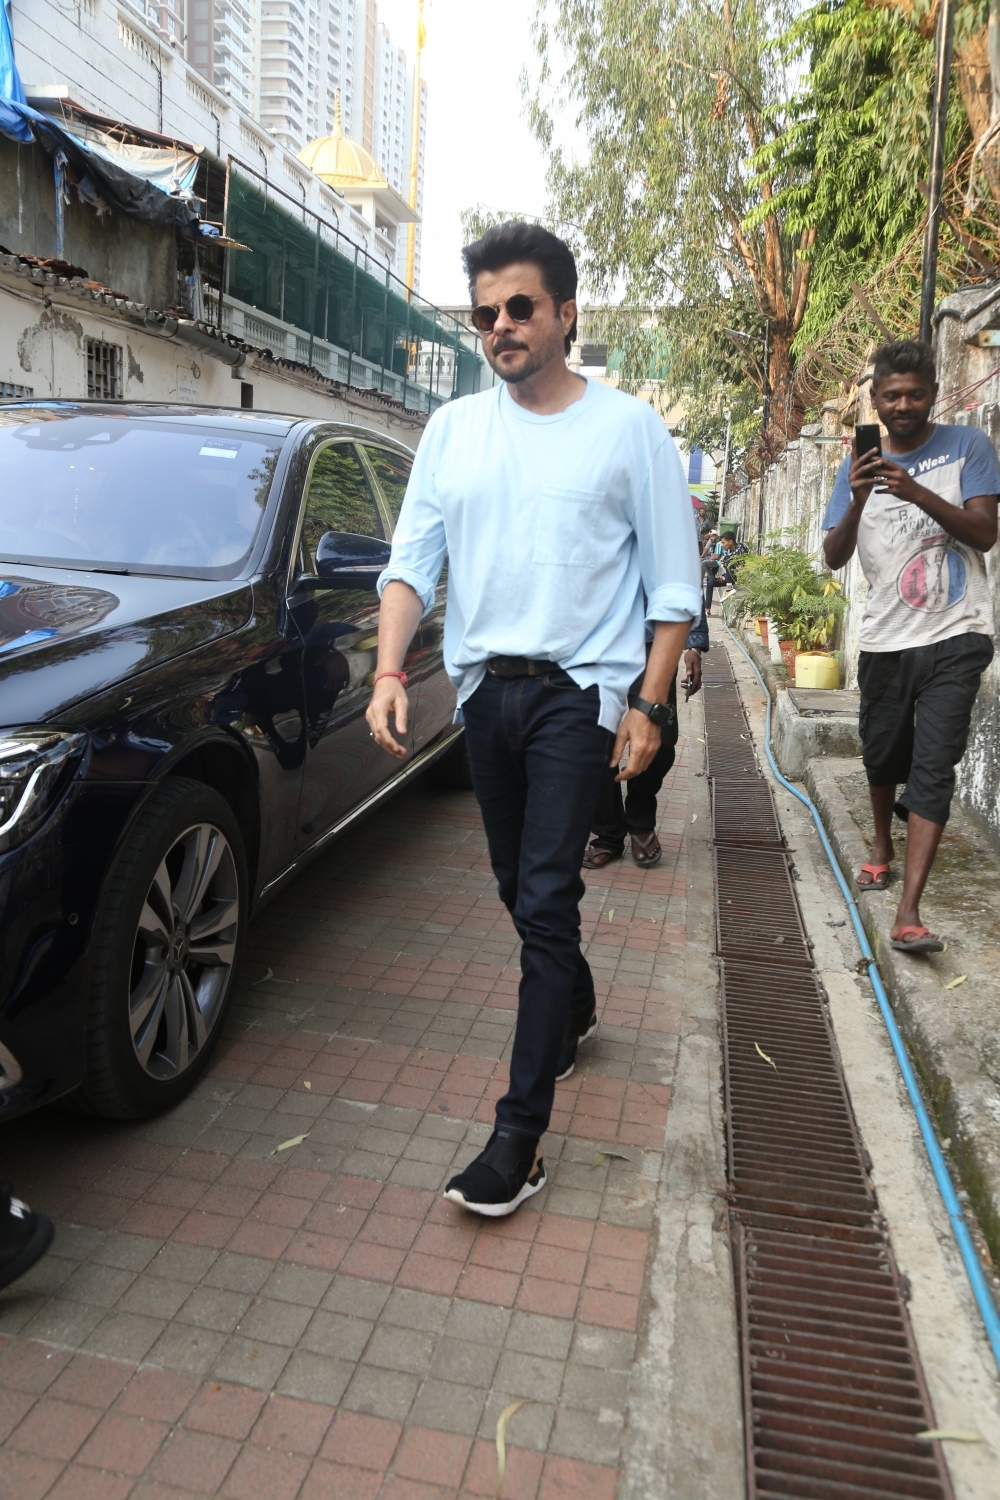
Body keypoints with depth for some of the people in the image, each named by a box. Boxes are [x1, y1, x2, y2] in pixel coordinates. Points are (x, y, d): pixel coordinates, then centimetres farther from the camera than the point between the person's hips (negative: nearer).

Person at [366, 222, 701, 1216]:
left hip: (578, 688, -4)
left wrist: (649, 705, -8)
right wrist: (389, 669, -10)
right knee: (517, 888, 15)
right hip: (484, 686, 5)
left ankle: (520, 1132, -1)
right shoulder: (453, 428, 9)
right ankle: (574, 1009, 43)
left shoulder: (628, 427, -1)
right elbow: (411, 561, 5)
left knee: (545, 899, -10)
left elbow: (673, 583, -1)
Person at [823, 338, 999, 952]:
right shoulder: (860, 466, 8)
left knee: (934, 766, -10)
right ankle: (883, 844, 44)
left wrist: (918, 493, -22)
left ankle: (909, 913, -14)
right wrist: (858, 501, -17)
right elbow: (834, 557, 1)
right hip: (885, 639, 3)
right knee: (882, 755, 15)